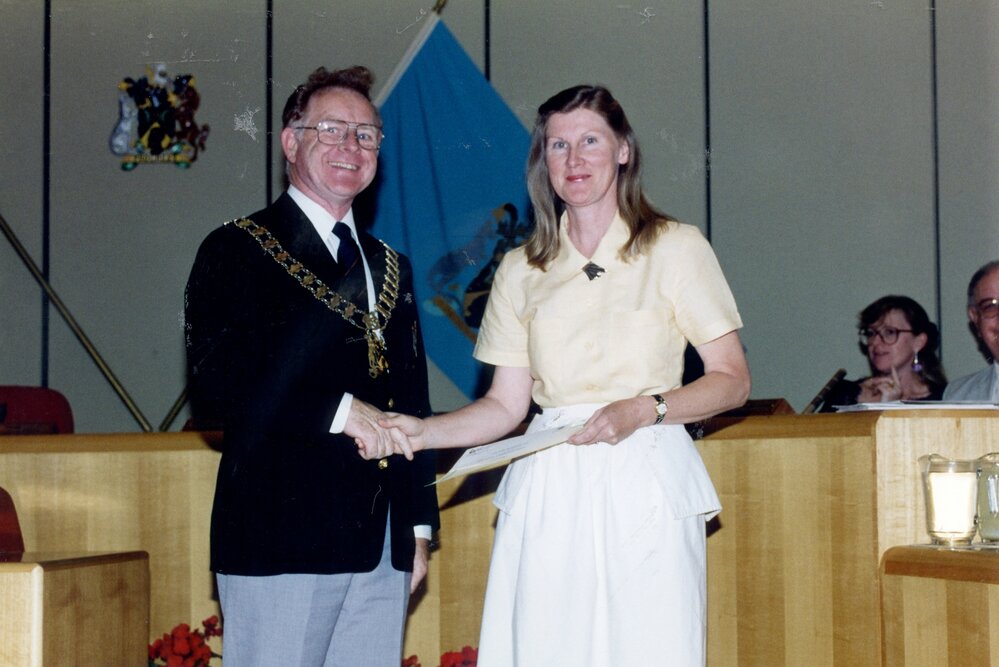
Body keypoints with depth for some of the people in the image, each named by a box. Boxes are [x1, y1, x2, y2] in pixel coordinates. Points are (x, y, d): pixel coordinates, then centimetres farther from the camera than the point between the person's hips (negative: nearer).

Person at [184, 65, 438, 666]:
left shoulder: (391, 266, 20)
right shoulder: (239, 251, 0)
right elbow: (216, 385, -13)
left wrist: (419, 526, 15)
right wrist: (340, 410, -17)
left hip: (383, 548, 6)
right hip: (281, 538, -6)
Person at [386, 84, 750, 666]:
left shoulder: (676, 248, 5)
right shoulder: (521, 271, 14)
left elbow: (733, 381, 2)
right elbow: (506, 405, 12)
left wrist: (643, 410, -12)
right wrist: (421, 432, -3)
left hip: (645, 488, -2)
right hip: (549, 492, 2)